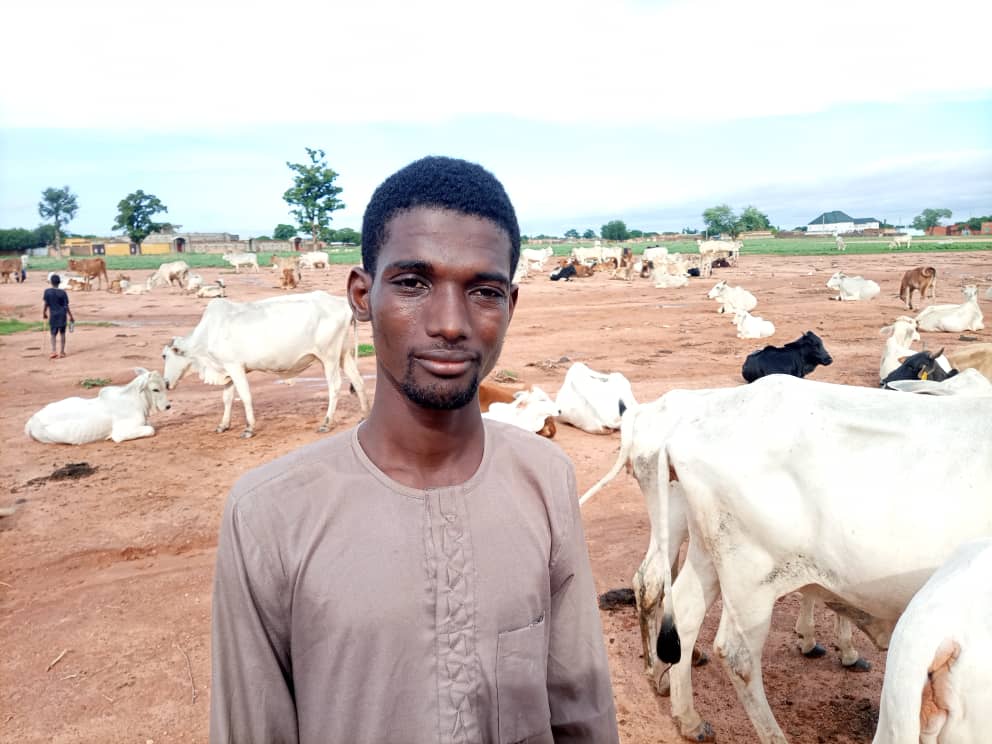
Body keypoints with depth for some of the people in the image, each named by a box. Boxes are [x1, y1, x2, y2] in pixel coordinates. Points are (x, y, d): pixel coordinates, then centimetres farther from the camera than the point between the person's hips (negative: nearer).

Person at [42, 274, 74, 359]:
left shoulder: (47, 291, -5)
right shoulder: (62, 292, -8)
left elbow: (46, 304, -2)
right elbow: (66, 306, -7)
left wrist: (44, 313, 14)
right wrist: (71, 317, 1)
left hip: (53, 316, 0)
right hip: (62, 315, 0)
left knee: (53, 334, 8)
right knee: (62, 333, 10)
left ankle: (53, 351, -7)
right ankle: (62, 352, 12)